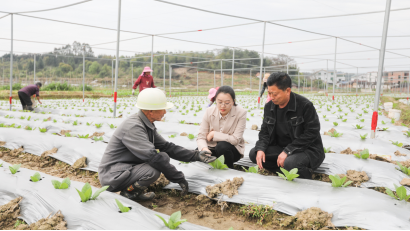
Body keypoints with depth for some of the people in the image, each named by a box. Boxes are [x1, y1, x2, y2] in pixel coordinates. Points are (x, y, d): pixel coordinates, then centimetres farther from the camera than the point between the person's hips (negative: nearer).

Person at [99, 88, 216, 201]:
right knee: (153, 171, -30)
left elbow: (166, 147, 8)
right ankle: (127, 194, -4)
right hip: (112, 175, -9)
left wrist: (196, 155, 1)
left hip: (129, 167, 9)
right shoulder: (133, 127, -25)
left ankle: (135, 192, 5)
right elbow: (153, 157, -30)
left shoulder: (148, 125, 5)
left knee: (164, 157, -2)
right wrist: (179, 178, -24)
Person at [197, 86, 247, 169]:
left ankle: (229, 169, -6)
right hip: (212, 148, 3)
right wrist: (204, 149, -35)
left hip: (233, 150, -2)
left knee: (222, 146, -36)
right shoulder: (209, 111, -8)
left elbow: (235, 140, -21)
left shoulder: (241, 113, -17)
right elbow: (201, 137, -12)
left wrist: (214, 134, -18)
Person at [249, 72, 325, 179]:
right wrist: (260, 149, -13)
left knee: (290, 163, -38)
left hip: (308, 150, -6)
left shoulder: (305, 105, -16)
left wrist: (287, 151, -25)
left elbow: (311, 134, -18)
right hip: (281, 147, 6)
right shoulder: (269, 107, 4)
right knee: (253, 154, -14)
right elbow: (265, 131, 9)